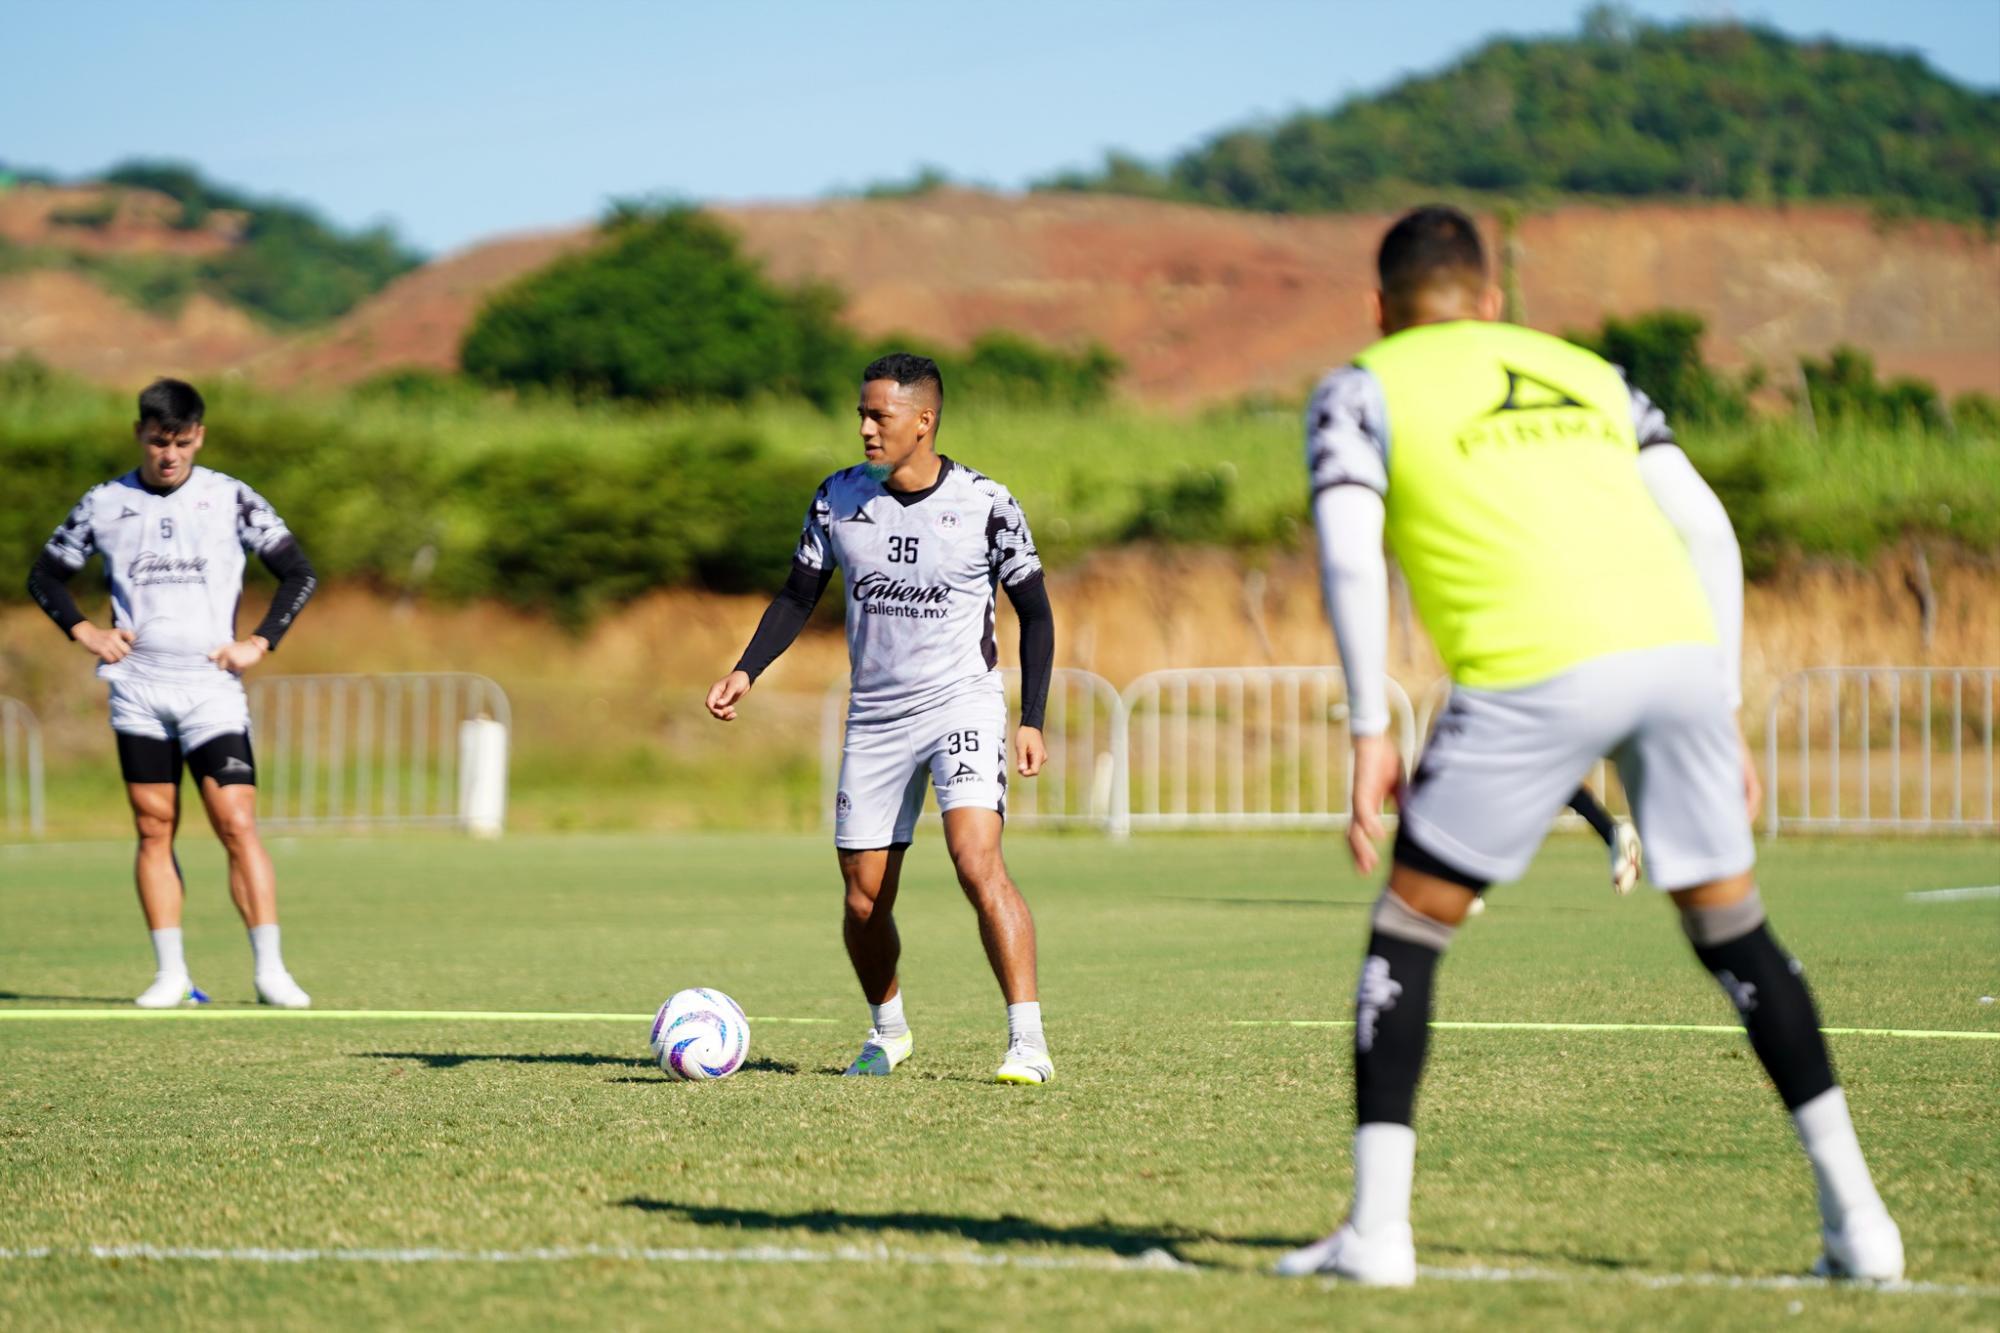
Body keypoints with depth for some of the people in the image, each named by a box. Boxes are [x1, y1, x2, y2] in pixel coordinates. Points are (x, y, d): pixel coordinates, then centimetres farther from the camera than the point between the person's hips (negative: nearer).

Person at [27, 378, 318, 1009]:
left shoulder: (232, 499, 3)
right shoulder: (104, 504, 7)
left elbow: (299, 573, 7)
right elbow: (45, 574, 17)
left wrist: (260, 642, -3)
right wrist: (84, 631, 3)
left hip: (212, 686, -2)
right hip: (137, 688, 2)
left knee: (238, 824, -9)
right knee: (153, 829, 2)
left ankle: (270, 969, -8)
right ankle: (170, 973, 6)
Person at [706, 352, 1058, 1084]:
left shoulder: (986, 504, -8)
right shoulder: (840, 497, 1)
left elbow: (1035, 612, 1)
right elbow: (799, 595, 11)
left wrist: (1032, 720, -5)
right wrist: (746, 671, -4)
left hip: (964, 705, -4)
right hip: (876, 718, 4)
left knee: (977, 861, -25)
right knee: (864, 901, 6)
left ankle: (1028, 1042, -23)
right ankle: (887, 1030, 32)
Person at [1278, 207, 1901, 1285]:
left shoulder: (1363, 389, 16)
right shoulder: (1584, 371, 29)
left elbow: (1348, 556, 0)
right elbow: (1705, 528, 21)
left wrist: (1369, 734, 1)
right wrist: (1726, 713, 23)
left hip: (1536, 670, -4)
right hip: (1678, 646, 4)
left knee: (1410, 927, 11)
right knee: (1731, 924, 18)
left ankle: (1376, 1225, 5)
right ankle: (1854, 1213, 13)